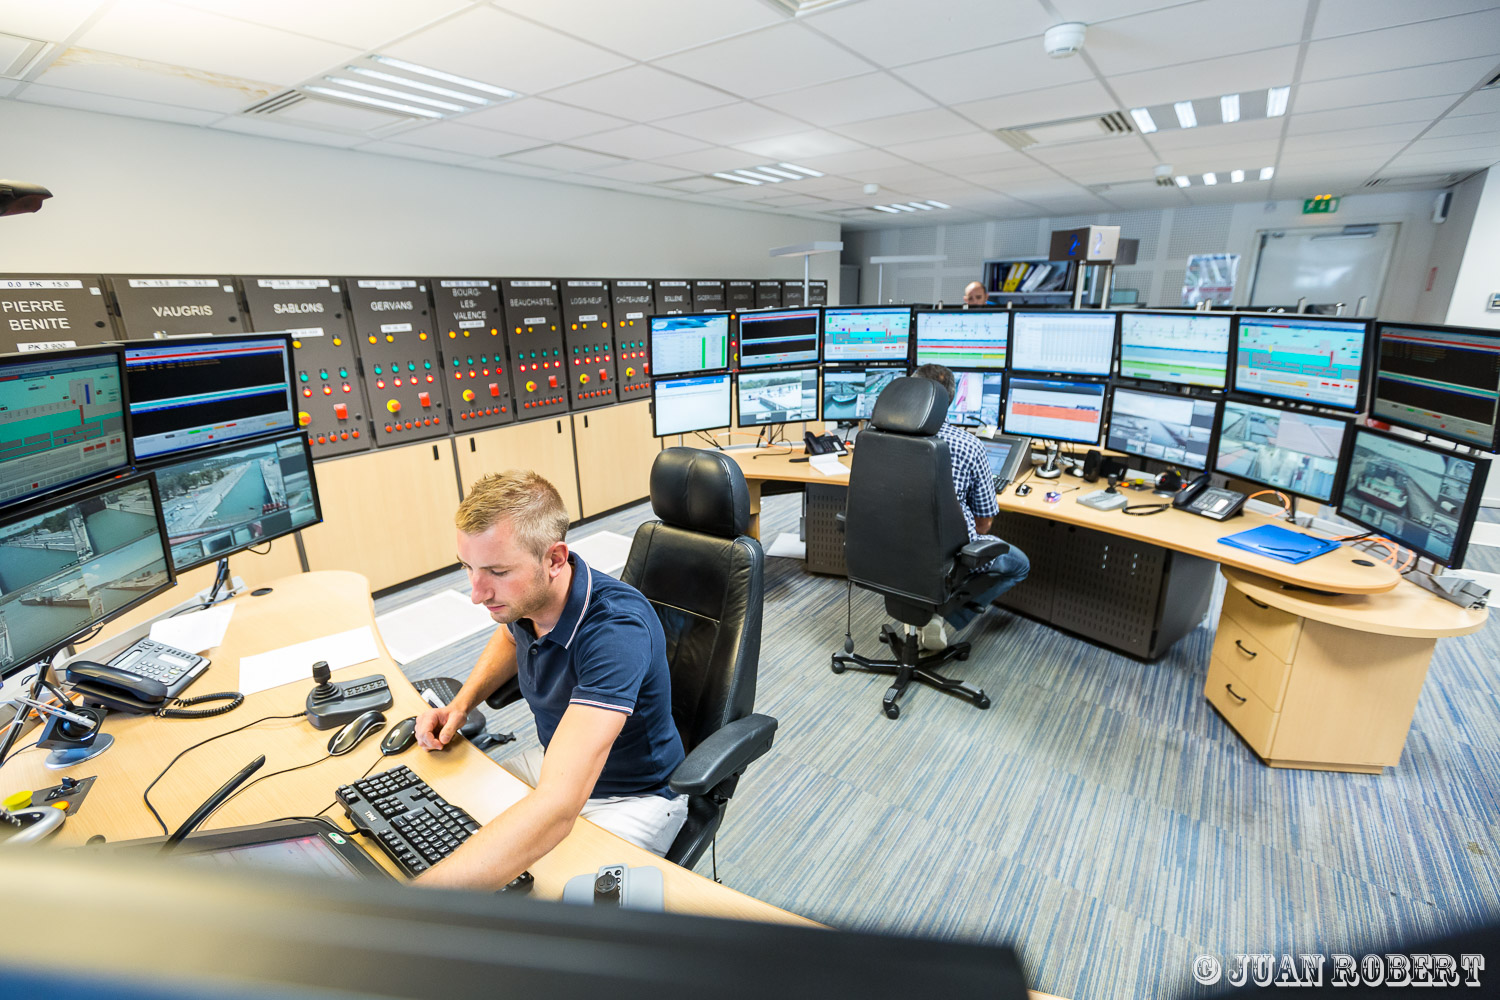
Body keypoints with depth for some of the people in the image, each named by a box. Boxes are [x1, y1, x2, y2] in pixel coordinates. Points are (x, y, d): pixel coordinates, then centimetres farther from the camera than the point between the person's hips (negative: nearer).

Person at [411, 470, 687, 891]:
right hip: (555, 764, 7)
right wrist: (461, 703, -2)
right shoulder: (524, 596, -13)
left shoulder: (617, 631, -37)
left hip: (634, 799, -7)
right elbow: (509, 637, 15)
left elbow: (556, 809, -45)